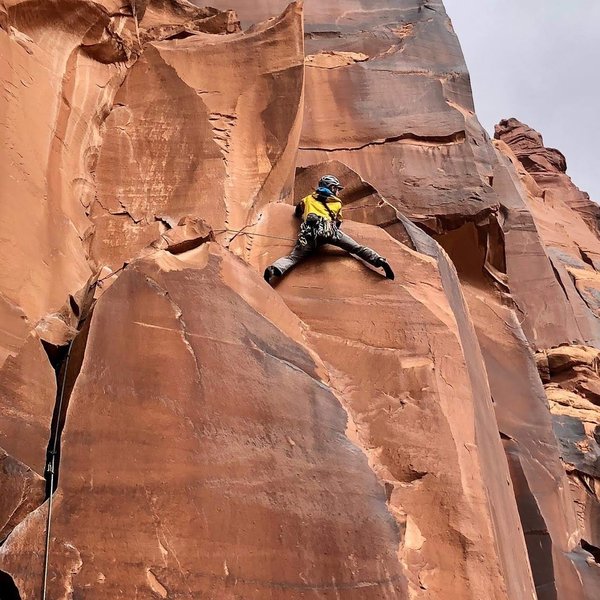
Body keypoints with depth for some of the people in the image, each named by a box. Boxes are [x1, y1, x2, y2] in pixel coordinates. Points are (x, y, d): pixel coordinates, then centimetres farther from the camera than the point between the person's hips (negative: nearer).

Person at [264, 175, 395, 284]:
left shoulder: (308, 199, 34)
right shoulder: (337, 202, 31)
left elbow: (298, 213, 47)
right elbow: (338, 223, 38)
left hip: (310, 231, 1)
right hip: (330, 229, -1)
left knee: (293, 257, -15)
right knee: (358, 248, 6)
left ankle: (273, 270, -41)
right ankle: (379, 260, -13)